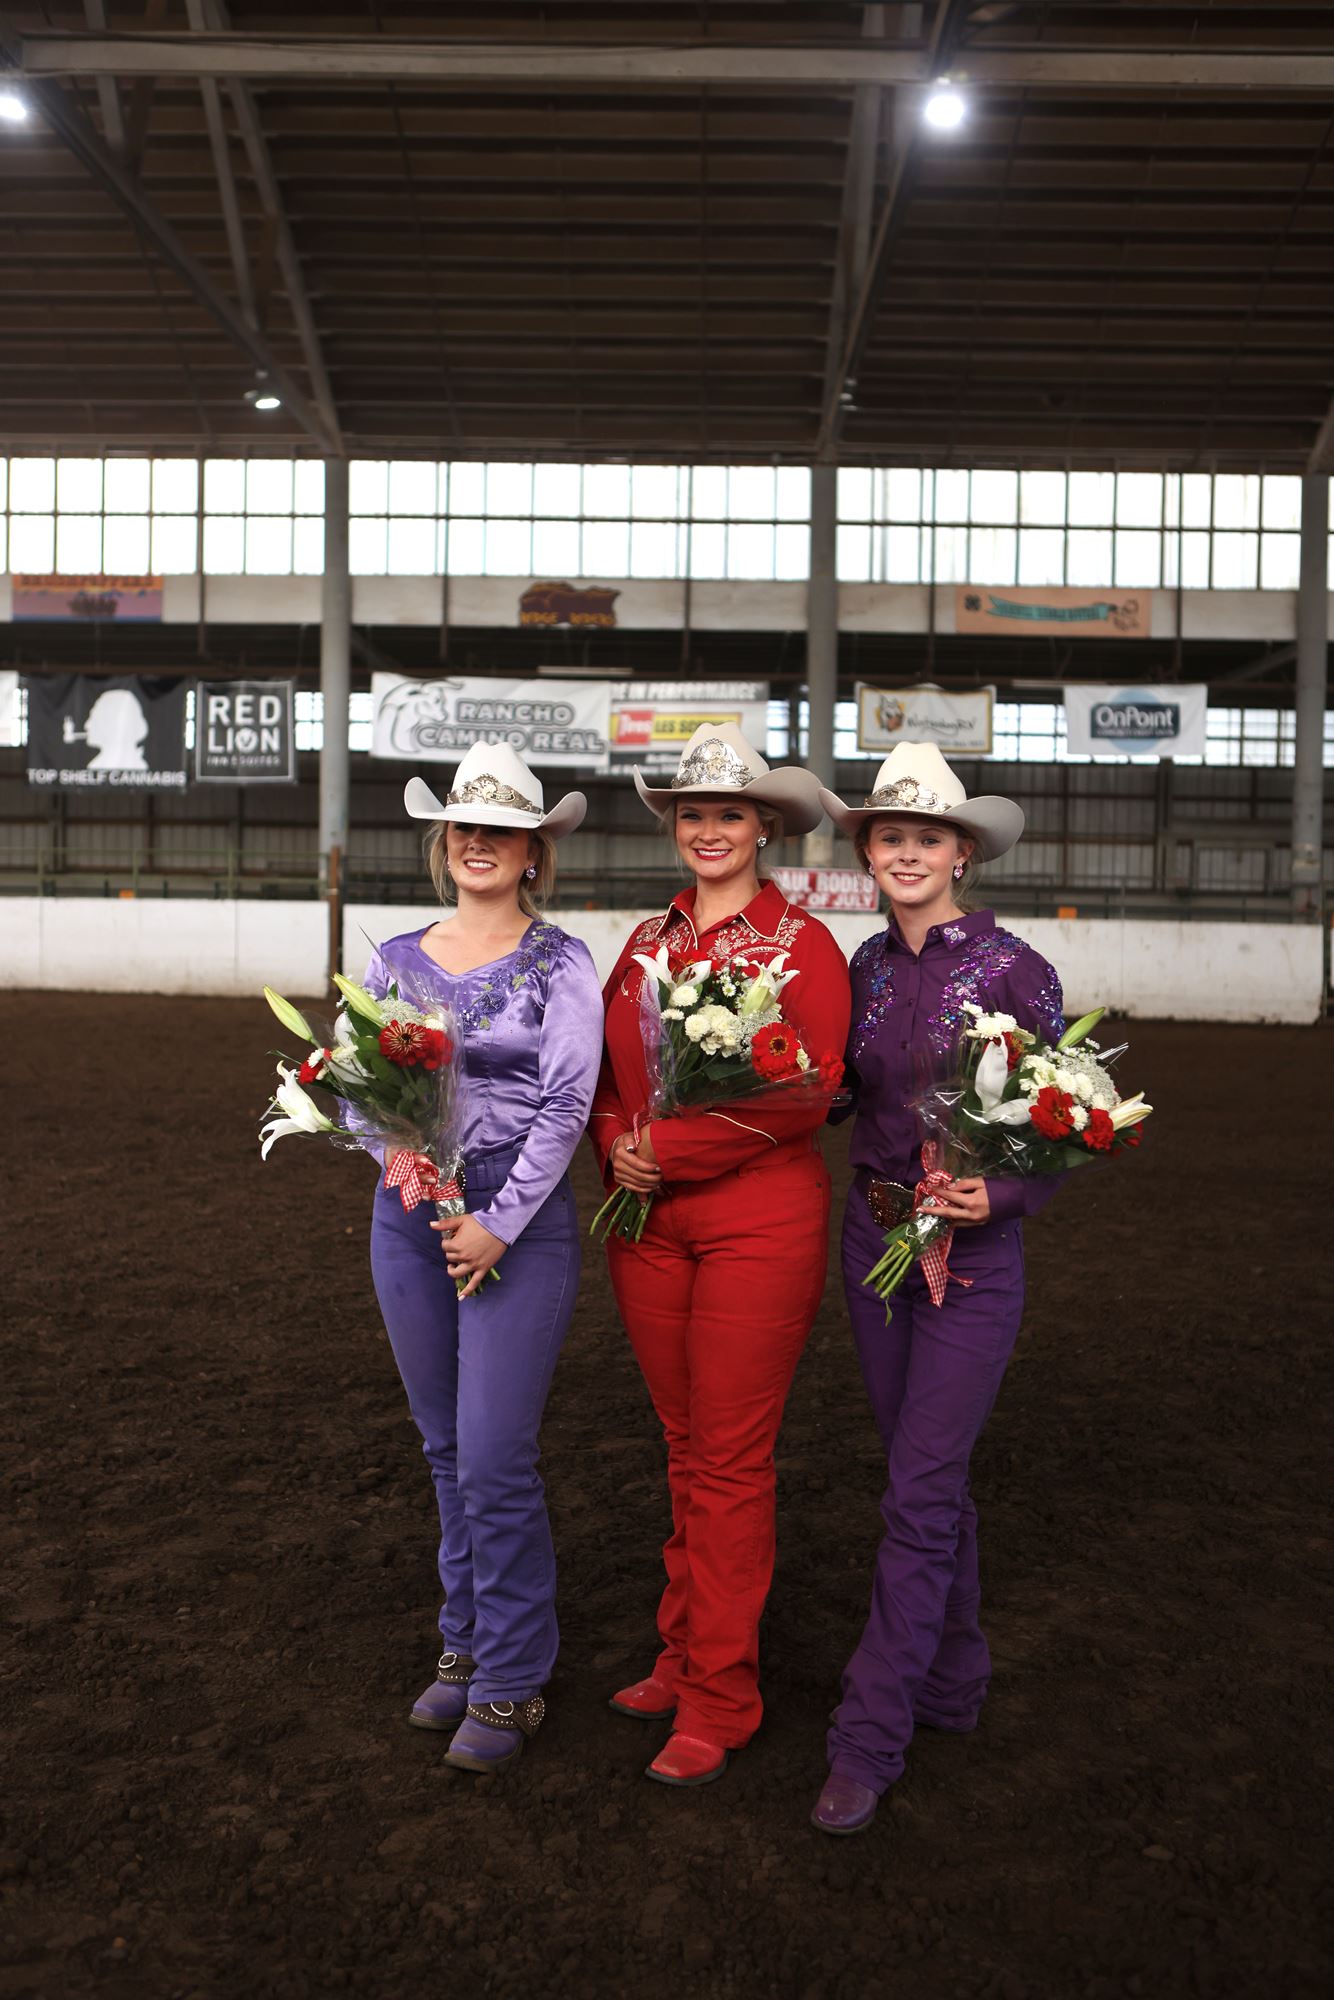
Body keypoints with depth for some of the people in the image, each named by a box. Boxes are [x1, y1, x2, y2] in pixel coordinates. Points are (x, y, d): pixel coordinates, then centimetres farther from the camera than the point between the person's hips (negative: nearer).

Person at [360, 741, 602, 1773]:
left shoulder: (561, 963, -4)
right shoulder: (397, 959, 9)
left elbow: (566, 1105, -10)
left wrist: (498, 1222, -15)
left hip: (520, 1219, -4)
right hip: (408, 1216, 5)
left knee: (495, 1460, -3)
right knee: (446, 1449, 15)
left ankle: (511, 1682, 15)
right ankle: (466, 1642, 33)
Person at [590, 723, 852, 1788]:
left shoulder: (803, 943, -8)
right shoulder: (646, 941, 10)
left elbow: (804, 1096, -16)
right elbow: (607, 1069, 13)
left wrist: (667, 1147, -15)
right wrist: (618, 1147, -6)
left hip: (759, 1219, -5)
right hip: (651, 1220, 5)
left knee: (732, 1458, 3)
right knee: (685, 1446, 16)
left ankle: (720, 1697, 17)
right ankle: (684, 1653, 31)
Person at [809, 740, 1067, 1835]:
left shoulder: (1013, 969, -11)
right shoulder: (867, 966, 5)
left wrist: (1003, 1195, -23)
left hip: (974, 1250, -5)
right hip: (873, 1238, 6)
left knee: (920, 1493, -3)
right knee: (929, 1475, 17)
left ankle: (870, 1737, 9)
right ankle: (954, 1678, 35)